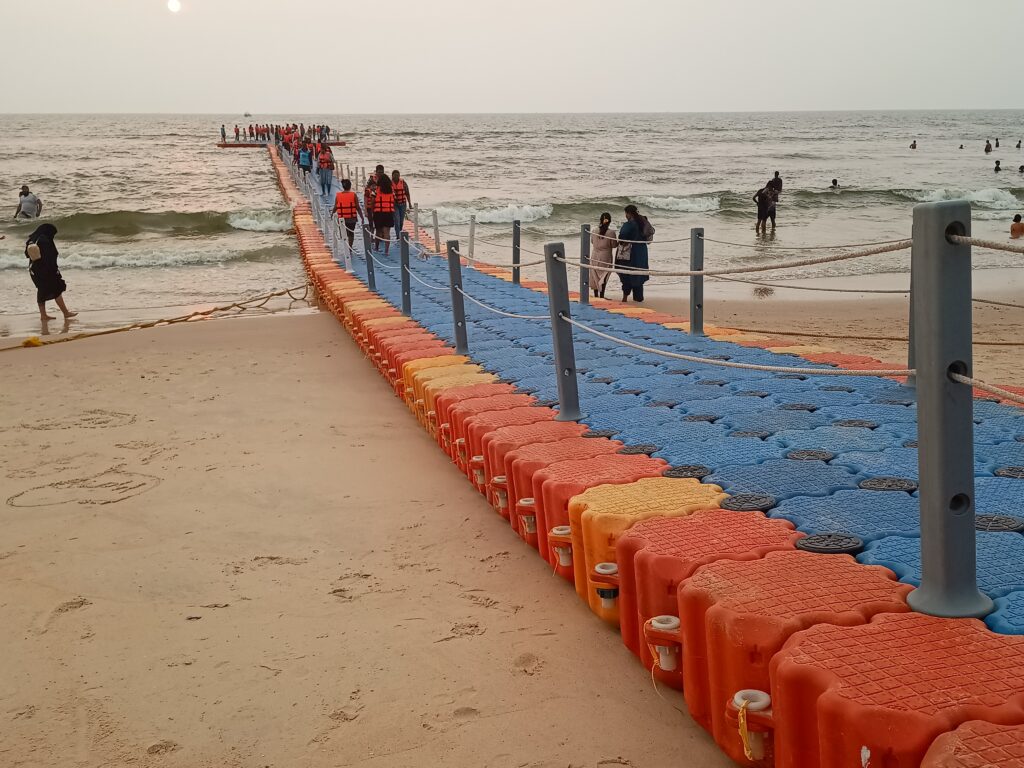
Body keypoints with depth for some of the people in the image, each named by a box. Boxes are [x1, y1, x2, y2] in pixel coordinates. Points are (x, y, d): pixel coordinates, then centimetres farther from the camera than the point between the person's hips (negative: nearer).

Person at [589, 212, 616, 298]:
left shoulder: (594, 231, -7)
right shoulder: (611, 232, -16)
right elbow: (614, 245, -7)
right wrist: (619, 241, 12)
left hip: (595, 257, 3)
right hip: (605, 257, -3)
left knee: (595, 276, 15)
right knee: (603, 277, 7)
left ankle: (596, 295, 22)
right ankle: (601, 295, 6)